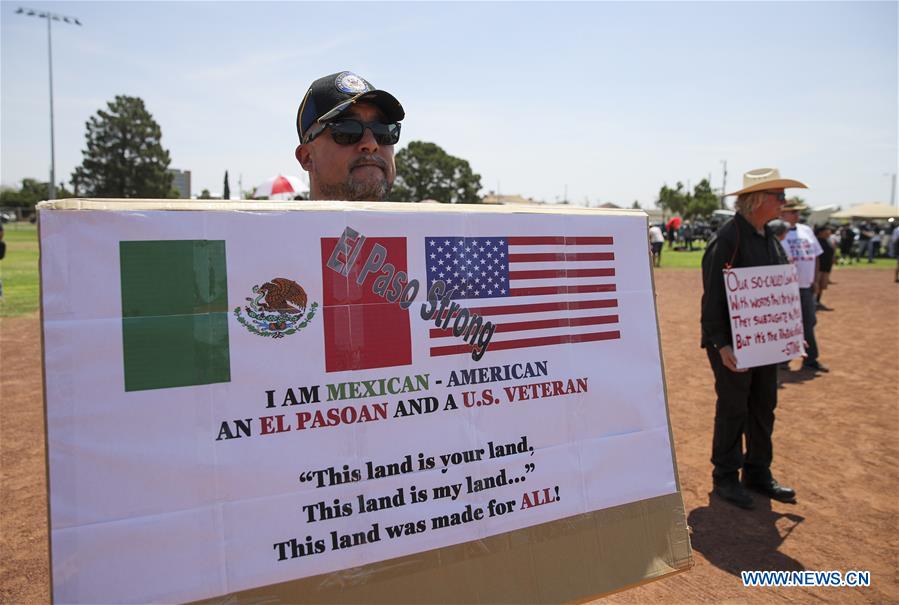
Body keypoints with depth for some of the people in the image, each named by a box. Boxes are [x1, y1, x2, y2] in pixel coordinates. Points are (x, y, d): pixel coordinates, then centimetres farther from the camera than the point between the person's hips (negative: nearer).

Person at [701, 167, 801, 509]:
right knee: (733, 409, 3)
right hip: (732, 345, -8)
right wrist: (720, 344, -23)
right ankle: (725, 478, 19)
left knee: (764, 407, 15)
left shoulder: (769, 238, 11)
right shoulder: (727, 239, -17)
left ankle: (758, 473, 31)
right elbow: (713, 297, -20)